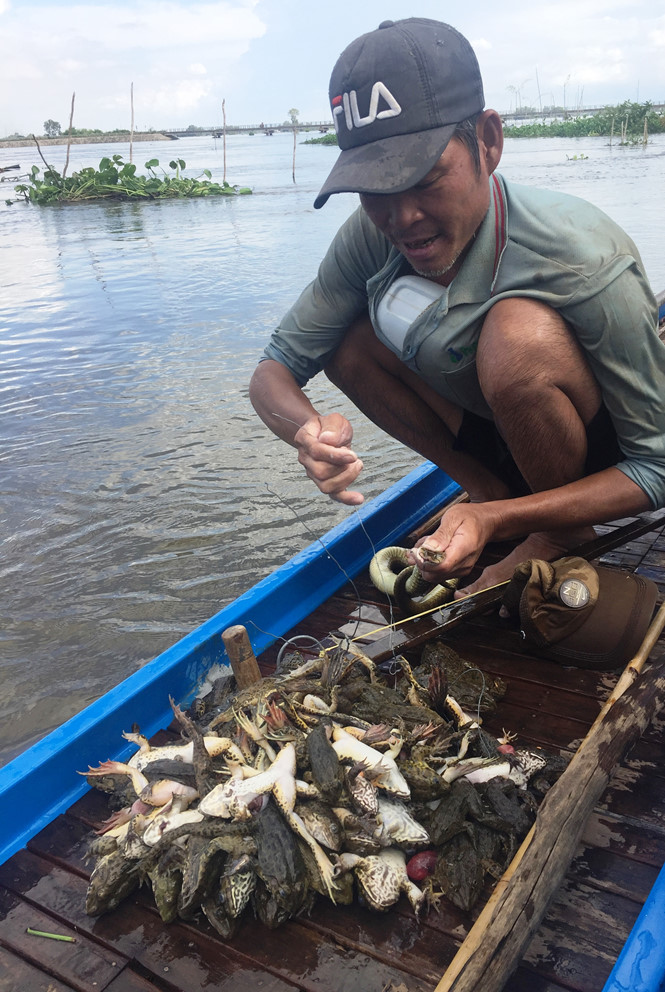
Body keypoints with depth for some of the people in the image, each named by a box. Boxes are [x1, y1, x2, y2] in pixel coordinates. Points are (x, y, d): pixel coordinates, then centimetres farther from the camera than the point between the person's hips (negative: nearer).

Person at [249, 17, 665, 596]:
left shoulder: (587, 264, -33)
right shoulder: (372, 238, -18)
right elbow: (272, 372, -12)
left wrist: (496, 523, -39)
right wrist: (308, 428, -37)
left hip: (607, 458, -4)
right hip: (492, 432, 5)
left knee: (520, 331, -35)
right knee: (348, 337, -15)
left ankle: (563, 533, -9)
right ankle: (491, 488, 1)